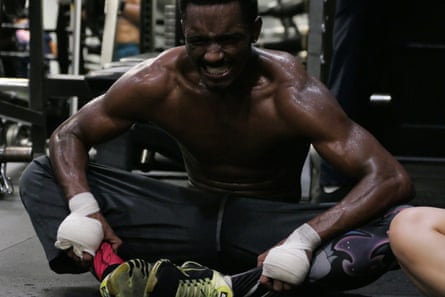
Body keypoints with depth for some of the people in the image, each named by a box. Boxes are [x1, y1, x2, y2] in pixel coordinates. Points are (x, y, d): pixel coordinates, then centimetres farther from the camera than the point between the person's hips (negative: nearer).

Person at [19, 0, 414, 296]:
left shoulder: (290, 93, -23)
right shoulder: (158, 82, -14)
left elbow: (393, 179, -29)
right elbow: (69, 135, -2)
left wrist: (305, 239, -44)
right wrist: (82, 207, -23)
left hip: (269, 225, -2)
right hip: (195, 218, 3)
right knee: (40, 177, -11)